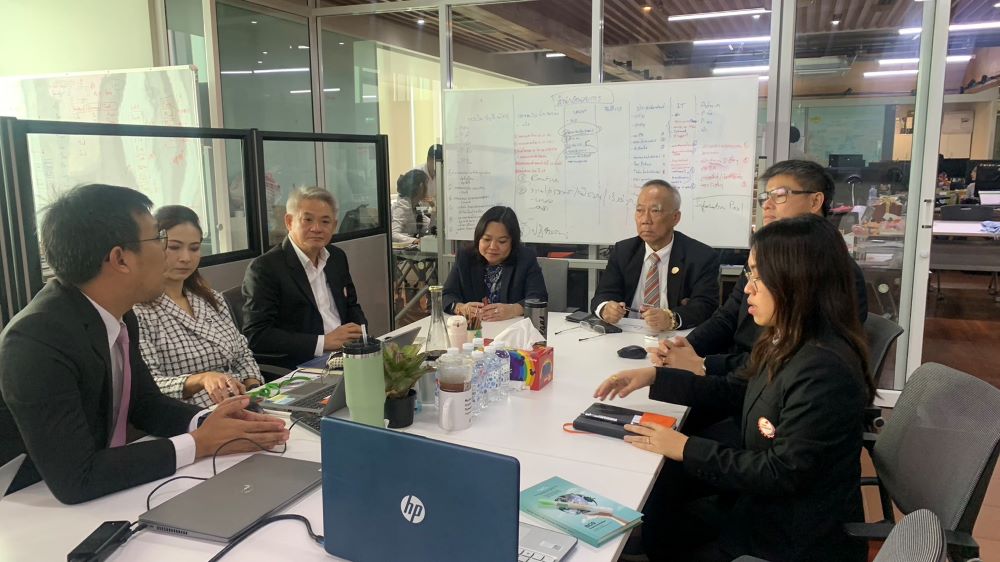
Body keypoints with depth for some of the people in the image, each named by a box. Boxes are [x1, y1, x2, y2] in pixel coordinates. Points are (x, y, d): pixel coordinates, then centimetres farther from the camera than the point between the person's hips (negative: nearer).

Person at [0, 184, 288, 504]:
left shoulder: (116, 314, -3)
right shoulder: (37, 341, -26)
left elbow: (146, 403, 7)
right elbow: (75, 480, -28)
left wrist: (209, 423, -11)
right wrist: (200, 443, -22)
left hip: (102, 493, 7)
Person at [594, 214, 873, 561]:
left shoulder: (823, 370, -30)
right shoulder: (788, 343, -1)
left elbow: (783, 473, -28)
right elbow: (736, 393, 10)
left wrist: (687, 449, -21)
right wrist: (655, 376, 1)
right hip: (766, 504, 8)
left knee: (661, 530, 5)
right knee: (656, 508, 12)